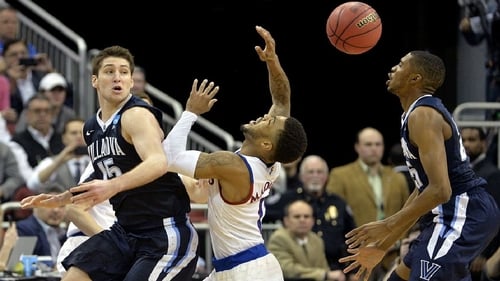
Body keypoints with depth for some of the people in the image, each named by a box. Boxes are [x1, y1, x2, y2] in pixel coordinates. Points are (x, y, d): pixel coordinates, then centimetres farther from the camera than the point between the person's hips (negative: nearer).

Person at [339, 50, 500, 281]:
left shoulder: (423, 115, -15)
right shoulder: (425, 111, 18)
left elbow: (440, 190, -25)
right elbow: (423, 191, 23)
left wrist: (387, 226, -17)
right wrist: (382, 247, 23)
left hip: (464, 215, -11)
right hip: (453, 214, 11)